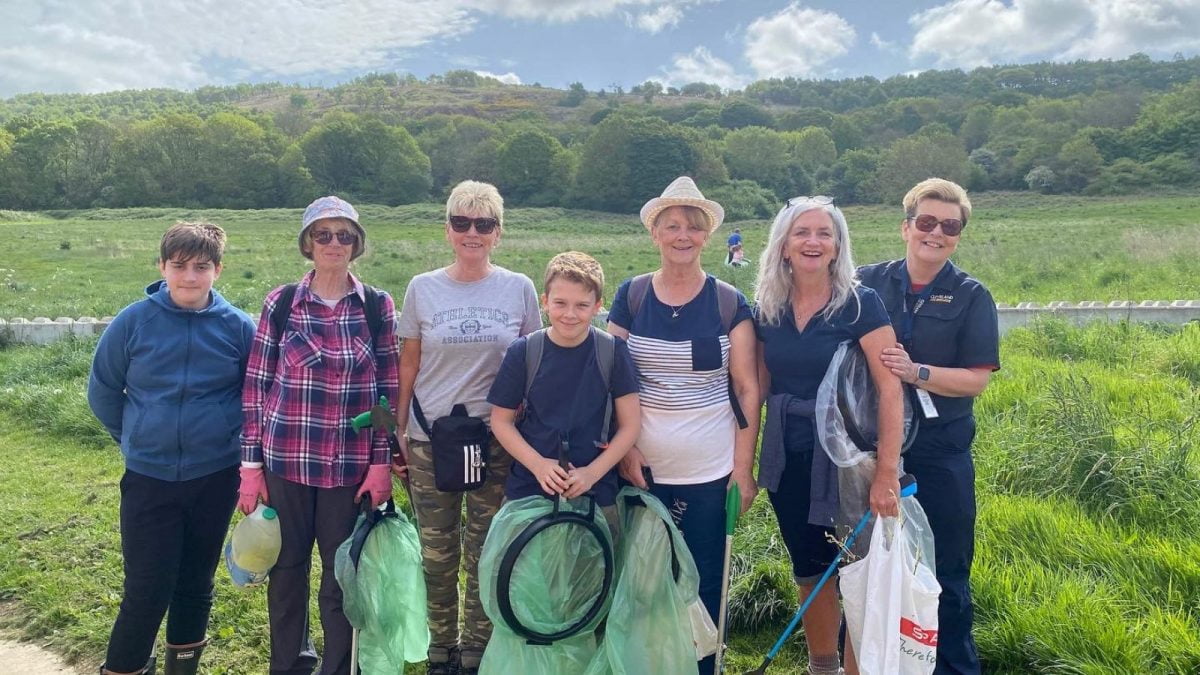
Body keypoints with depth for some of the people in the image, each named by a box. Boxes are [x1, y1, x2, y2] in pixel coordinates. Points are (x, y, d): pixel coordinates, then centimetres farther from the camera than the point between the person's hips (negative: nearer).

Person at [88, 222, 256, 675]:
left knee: (196, 585, 14)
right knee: (146, 591, 1)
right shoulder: (133, 322, -7)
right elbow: (102, 391, 6)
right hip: (148, 478, -1)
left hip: (215, 479, 1)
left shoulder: (238, 327, -6)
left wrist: (225, 435, 7)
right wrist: (136, 439, 10)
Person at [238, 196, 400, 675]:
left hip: (352, 465, 0)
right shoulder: (281, 303, 0)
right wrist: (251, 464, 0)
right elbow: (256, 387, 2)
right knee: (287, 569, 12)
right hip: (285, 459, 1)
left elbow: (388, 390, 2)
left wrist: (382, 463, -3)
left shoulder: (377, 306, 0)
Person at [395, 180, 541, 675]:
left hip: (496, 439, 0)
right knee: (437, 554, 9)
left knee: (486, 552, 7)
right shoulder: (423, 289, 2)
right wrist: (398, 429, 5)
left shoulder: (519, 289, 1)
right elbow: (408, 364, 6)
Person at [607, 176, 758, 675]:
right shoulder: (630, 296, 1)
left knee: (704, 582, 9)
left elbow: (747, 389, -1)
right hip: (643, 469, 1)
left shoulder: (729, 302, -2)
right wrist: (625, 450, -7)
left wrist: (744, 466, -4)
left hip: (711, 471, -1)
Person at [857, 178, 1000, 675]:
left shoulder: (971, 297, -2)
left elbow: (977, 379, -8)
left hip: (941, 453, -1)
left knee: (946, 568, 8)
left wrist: (916, 372, -22)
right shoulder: (868, 284, 1)